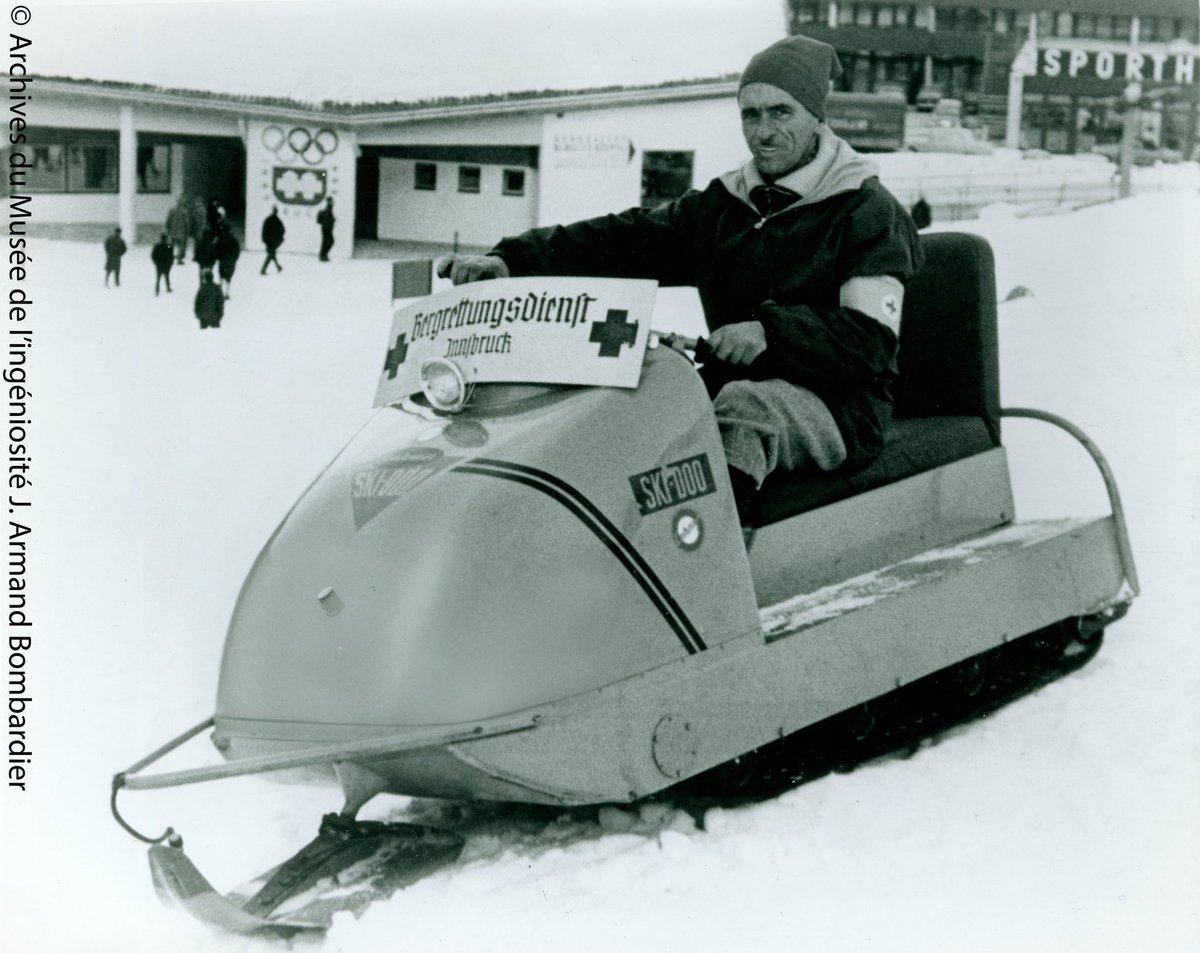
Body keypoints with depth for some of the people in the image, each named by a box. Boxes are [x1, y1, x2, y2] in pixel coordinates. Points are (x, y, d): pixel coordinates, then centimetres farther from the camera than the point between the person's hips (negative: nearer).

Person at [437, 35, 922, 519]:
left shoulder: (867, 211, -1)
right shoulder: (719, 206, 17)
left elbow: (873, 337, -13)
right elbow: (621, 240, 8)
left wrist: (771, 330, -28)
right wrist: (511, 259, -7)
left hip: (839, 408, -6)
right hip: (726, 391, 6)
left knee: (744, 407, -37)